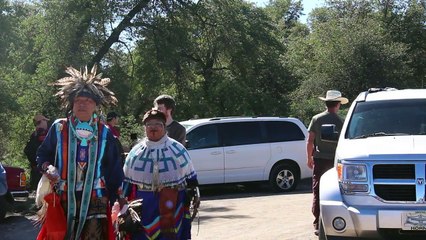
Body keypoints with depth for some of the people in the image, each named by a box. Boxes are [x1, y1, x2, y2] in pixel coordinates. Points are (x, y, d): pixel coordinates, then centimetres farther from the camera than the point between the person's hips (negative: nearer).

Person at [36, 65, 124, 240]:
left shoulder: (104, 133, 4)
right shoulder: (58, 128, 1)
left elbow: (114, 168, 7)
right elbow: (43, 154, 12)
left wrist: (117, 200, 5)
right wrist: (47, 168, -11)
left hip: (95, 201, 0)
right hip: (64, 199, 0)